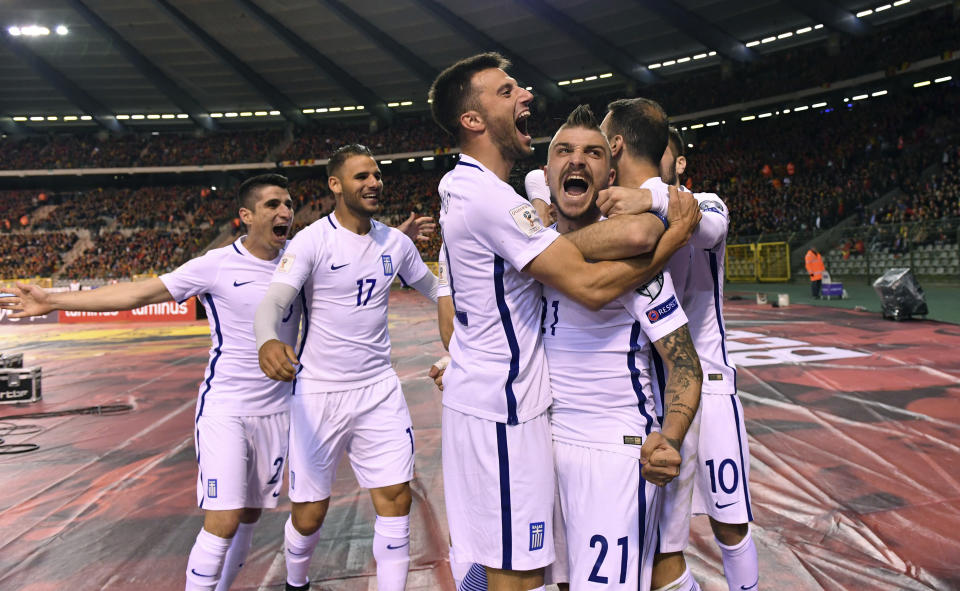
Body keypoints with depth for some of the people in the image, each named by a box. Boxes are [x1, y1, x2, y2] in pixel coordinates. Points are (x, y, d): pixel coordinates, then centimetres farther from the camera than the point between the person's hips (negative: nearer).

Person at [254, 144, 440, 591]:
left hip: (379, 390, 4)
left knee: (395, 500, -1)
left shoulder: (396, 243, 4)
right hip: (319, 392, -3)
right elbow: (273, 302, -23)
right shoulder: (312, 241, -11)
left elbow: (433, 290, 19)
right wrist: (267, 341, -45)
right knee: (308, 516, 7)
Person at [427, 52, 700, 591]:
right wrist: (677, 236, -14)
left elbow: (555, 244, 9)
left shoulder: (460, 184, 11)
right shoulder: (490, 197, -21)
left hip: (477, 391, 10)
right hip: (503, 404, -10)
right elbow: (590, 286, -25)